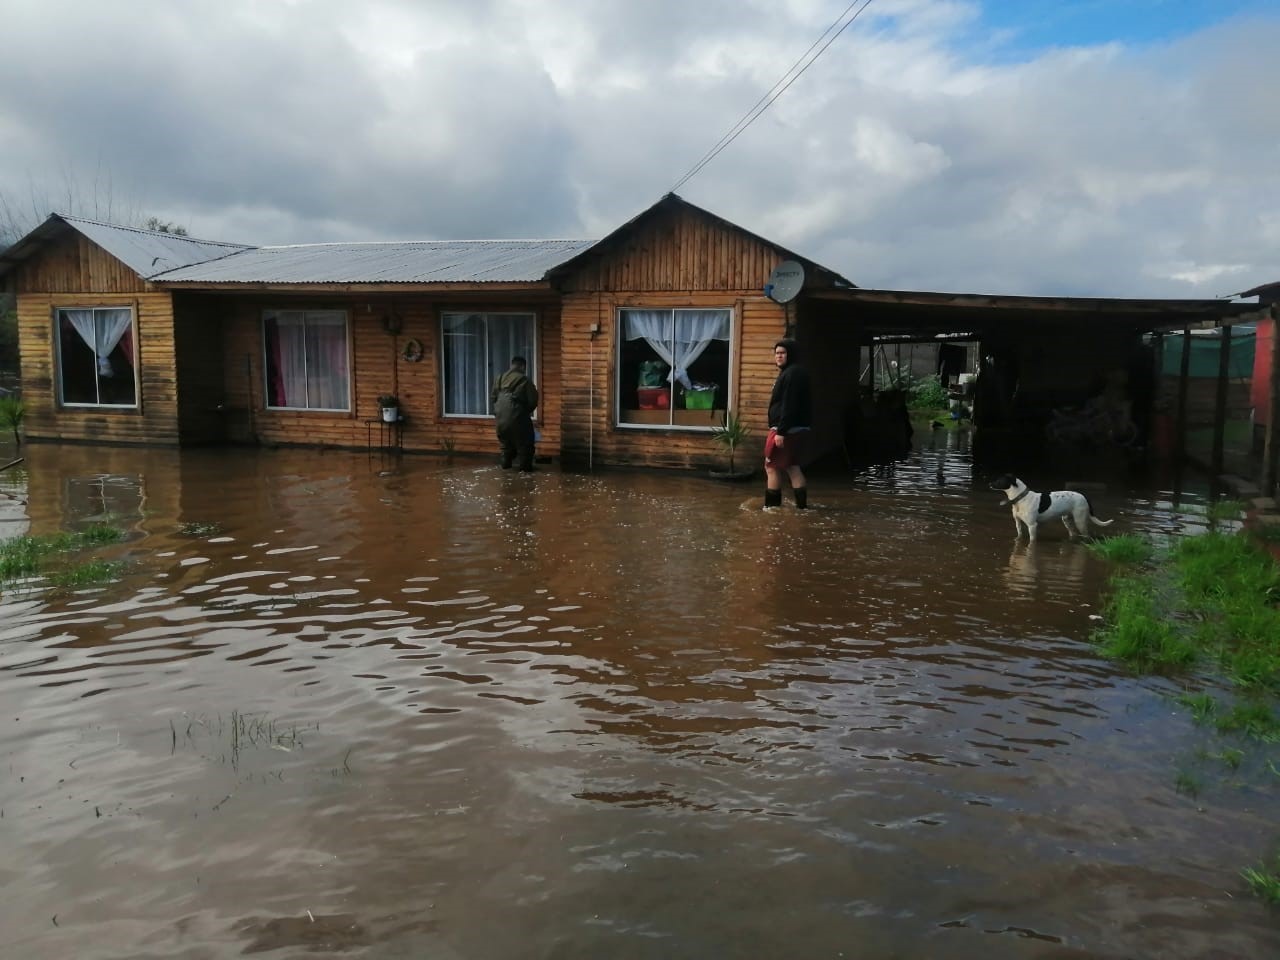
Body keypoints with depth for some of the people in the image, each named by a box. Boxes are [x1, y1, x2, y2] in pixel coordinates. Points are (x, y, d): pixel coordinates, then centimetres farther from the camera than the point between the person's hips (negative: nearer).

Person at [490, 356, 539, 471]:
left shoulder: (500, 379, 11)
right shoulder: (525, 380, -3)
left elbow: (492, 397, 14)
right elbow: (533, 400, -3)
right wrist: (528, 411, 16)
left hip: (501, 415, 5)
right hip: (517, 415, -5)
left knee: (506, 440, 23)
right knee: (524, 440, 10)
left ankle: (506, 464, 25)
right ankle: (525, 466, 9)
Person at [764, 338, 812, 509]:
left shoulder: (792, 373, -16)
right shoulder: (789, 372, 17)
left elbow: (789, 405, -23)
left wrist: (781, 431, -25)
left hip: (787, 430, -11)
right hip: (798, 429, 11)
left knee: (771, 467, -2)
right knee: (792, 467, 14)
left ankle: (772, 506, 2)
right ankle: (802, 505, 14)